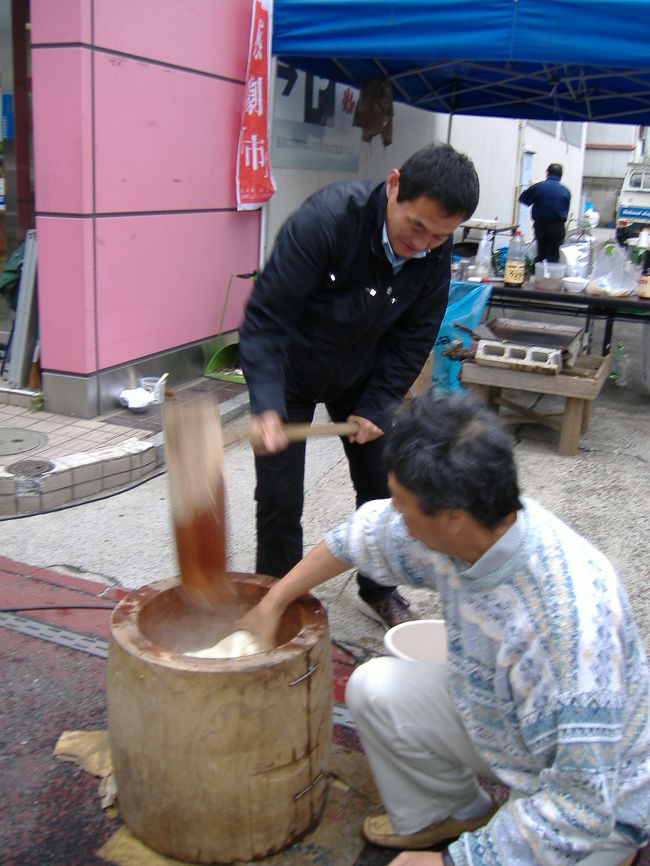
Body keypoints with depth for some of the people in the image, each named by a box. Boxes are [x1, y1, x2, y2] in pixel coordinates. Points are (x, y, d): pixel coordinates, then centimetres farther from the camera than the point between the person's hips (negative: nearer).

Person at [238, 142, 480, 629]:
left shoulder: (436, 255, -17)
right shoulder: (325, 220, -33)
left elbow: (414, 337, -5)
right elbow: (265, 316, -32)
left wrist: (377, 406, -12)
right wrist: (266, 405, -42)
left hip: (362, 374, 4)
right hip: (292, 370, -4)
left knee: (381, 485, 10)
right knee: (279, 499, -2)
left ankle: (378, 591, 33)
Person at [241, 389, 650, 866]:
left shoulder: (571, 617, -41)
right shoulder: (458, 528, -19)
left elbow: (581, 810, -33)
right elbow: (362, 533, 2)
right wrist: (275, 600, 11)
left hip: (601, 802, -6)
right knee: (373, 689, -4)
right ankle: (455, 814, 20)